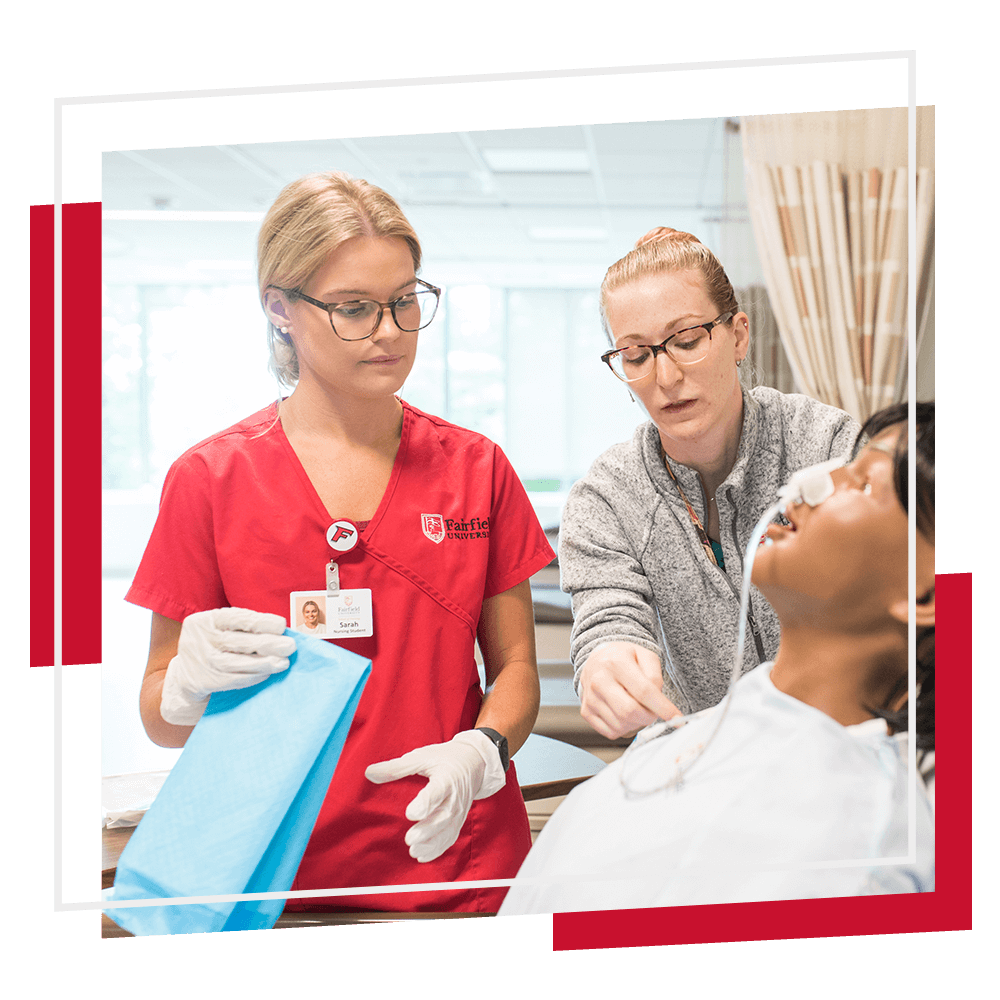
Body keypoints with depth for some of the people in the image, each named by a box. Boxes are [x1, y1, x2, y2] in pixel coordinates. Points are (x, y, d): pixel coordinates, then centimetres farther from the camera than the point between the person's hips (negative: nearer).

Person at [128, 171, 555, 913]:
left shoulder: (476, 468, 4)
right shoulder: (209, 479, -4)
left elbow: (516, 668, 5)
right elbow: (160, 718, 0)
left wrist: (478, 752, -15)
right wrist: (193, 680, -22)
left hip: (459, 861, 2)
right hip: (281, 872, -1)